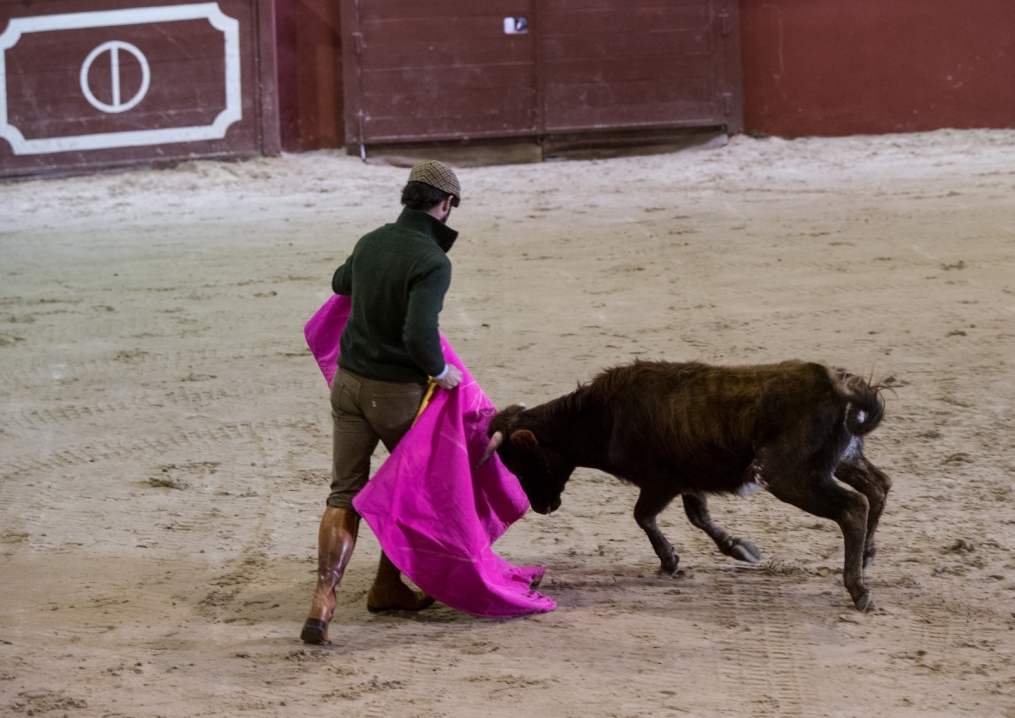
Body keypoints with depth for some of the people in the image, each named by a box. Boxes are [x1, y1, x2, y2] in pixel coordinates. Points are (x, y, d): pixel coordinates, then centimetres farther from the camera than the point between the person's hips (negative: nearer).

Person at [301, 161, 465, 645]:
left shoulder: (371, 243, 3)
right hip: (399, 392, -5)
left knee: (344, 496, 6)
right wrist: (440, 371, -10)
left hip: (349, 383, 5)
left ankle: (323, 600, -10)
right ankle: (387, 587, 29)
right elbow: (419, 335, -29)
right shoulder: (432, 263, -19)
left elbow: (341, 283, 26)